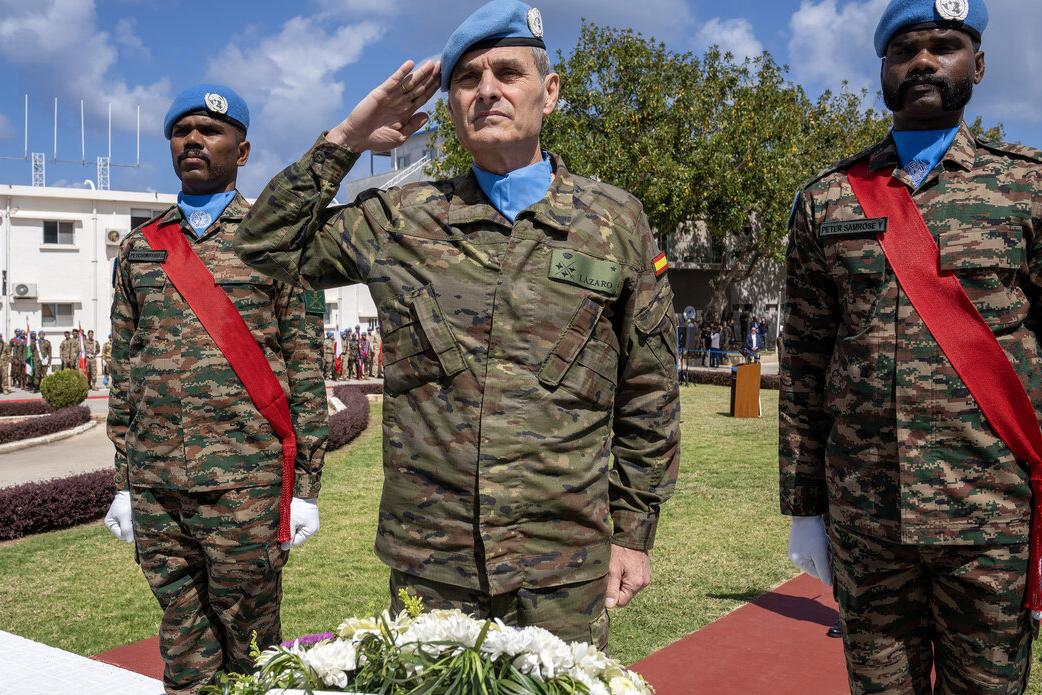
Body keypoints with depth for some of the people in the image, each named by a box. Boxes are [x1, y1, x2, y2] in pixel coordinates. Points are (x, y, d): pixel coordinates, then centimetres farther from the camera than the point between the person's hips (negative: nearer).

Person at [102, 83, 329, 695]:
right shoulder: (140, 248, 14)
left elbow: (306, 369, -1)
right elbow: (124, 368, 15)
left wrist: (306, 486, -5)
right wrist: (123, 481, 11)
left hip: (247, 483, -3)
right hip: (154, 485, 4)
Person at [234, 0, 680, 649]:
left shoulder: (615, 220, 2)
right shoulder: (401, 219, 5)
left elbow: (648, 395, 5)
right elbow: (270, 245, 12)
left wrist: (634, 532, 4)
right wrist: (344, 142, 3)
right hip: (426, 561, 1)